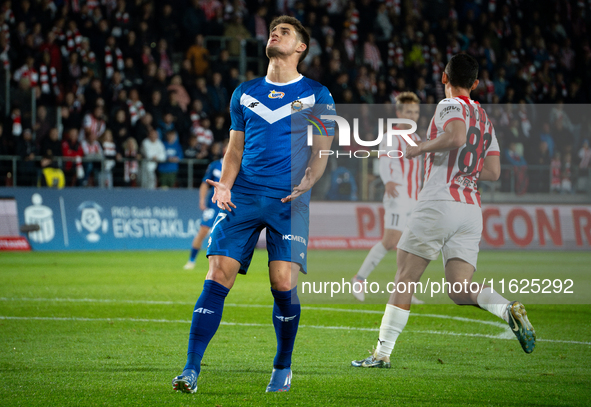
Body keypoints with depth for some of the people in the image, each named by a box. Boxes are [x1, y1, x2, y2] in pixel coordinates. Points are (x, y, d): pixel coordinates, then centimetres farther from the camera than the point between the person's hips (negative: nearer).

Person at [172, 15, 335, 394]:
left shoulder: (316, 95, 8)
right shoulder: (245, 93, 16)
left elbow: (321, 152, 7)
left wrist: (307, 182, -12)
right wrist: (225, 185, 0)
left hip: (290, 201, -2)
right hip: (243, 197, 2)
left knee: (284, 282, -12)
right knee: (217, 277, -9)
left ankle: (283, 367, 10)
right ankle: (191, 370, -8)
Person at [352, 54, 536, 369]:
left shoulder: (450, 106, -2)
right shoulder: (484, 117, 20)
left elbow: (456, 136, -24)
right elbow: (493, 172, 17)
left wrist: (420, 148, -10)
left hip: (439, 204, -7)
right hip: (472, 210, 7)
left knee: (404, 280, 2)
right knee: (461, 291, 0)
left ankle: (383, 353, 2)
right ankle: (509, 309, -26)